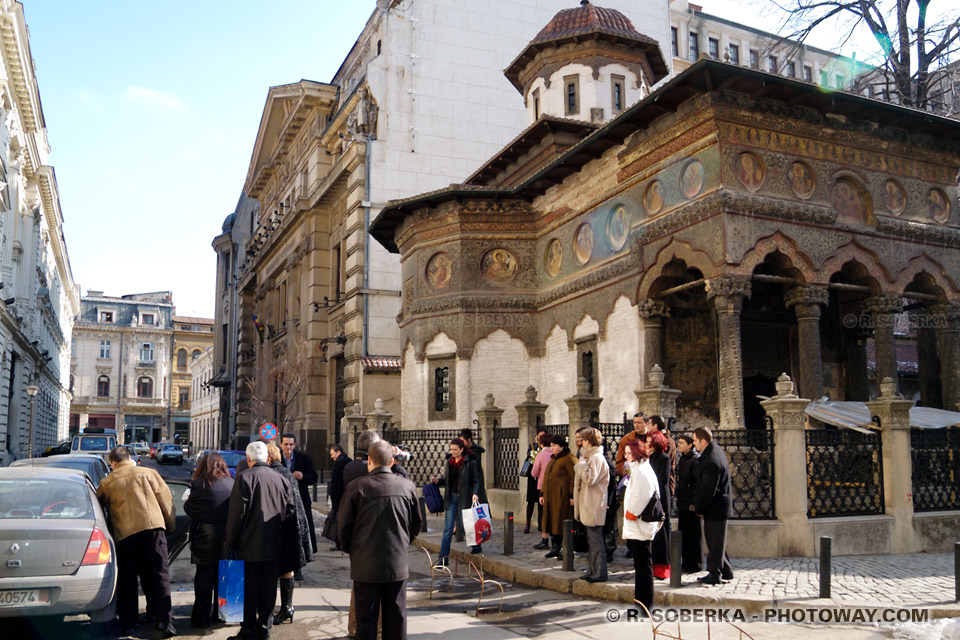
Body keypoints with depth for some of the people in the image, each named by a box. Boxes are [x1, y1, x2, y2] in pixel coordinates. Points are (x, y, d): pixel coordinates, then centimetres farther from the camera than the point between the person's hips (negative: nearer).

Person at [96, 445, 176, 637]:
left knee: (127, 580, 11)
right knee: (159, 574, 1)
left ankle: (127, 623, 14)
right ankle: (163, 619, -5)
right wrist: (170, 525, 17)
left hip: (125, 534, 1)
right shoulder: (148, 473, 9)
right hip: (153, 526, -1)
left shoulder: (107, 482, 12)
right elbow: (165, 499, 7)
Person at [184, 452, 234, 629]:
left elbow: (189, 508, -2)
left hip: (206, 536, -3)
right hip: (227, 536, 3)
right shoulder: (231, 483, -3)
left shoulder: (199, 485, -13)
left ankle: (202, 618, 11)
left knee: (204, 577, 6)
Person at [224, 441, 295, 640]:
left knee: (249, 588, 5)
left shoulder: (244, 478, -10)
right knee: (268, 588, 12)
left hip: (250, 544, -4)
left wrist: (230, 542, -3)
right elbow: (290, 511, 6)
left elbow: (237, 513, -11)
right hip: (274, 545, 4)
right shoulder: (281, 479, 4)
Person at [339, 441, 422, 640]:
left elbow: (344, 524, -4)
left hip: (365, 565, -2)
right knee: (396, 619, 12)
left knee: (366, 619, 9)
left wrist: (351, 549, 13)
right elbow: (416, 524, 8)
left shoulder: (357, 487, -11)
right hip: (398, 564, 2)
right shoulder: (408, 486, -2)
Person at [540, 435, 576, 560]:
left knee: (561, 523, -6)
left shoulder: (568, 459, -9)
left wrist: (572, 495, -20)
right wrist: (542, 494, 20)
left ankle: (565, 549, 2)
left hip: (562, 497, -9)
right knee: (552, 522, 9)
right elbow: (546, 477, 24)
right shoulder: (553, 459, 20)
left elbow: (573, 477, -16)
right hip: (550, 496, 9)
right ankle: (555, 548, 17)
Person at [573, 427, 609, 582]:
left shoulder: (596, 458, -15)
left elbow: (590, 479, -23)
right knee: (592, 539, 14)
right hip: (588, 504, 11)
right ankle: (593, 570, 21)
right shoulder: (590, 456, 18)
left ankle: (599, 573, -2)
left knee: (596, 539, -6)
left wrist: (582, 465, -15)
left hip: (594, 505, -11)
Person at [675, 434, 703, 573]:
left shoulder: (695, 460, -13)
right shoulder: (682, 459, 13)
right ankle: (685, 563, 21)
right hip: (682, 503, 8)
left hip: (691, 504, -8)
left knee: (693, 534, 0)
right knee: (683, 532, 12)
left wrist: (694, 502, -19)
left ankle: (695, 564, 9)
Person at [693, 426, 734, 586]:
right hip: (719, 505, 10)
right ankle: (726, 571, 28)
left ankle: (715, 574, 13)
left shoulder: (711, 462, -27)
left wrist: (699, 509, -11)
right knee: (716, 541, 19)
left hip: (716, 507, -10)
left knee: (715, 542, 2)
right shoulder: (716, 450, 6)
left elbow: (708, 490, -24)